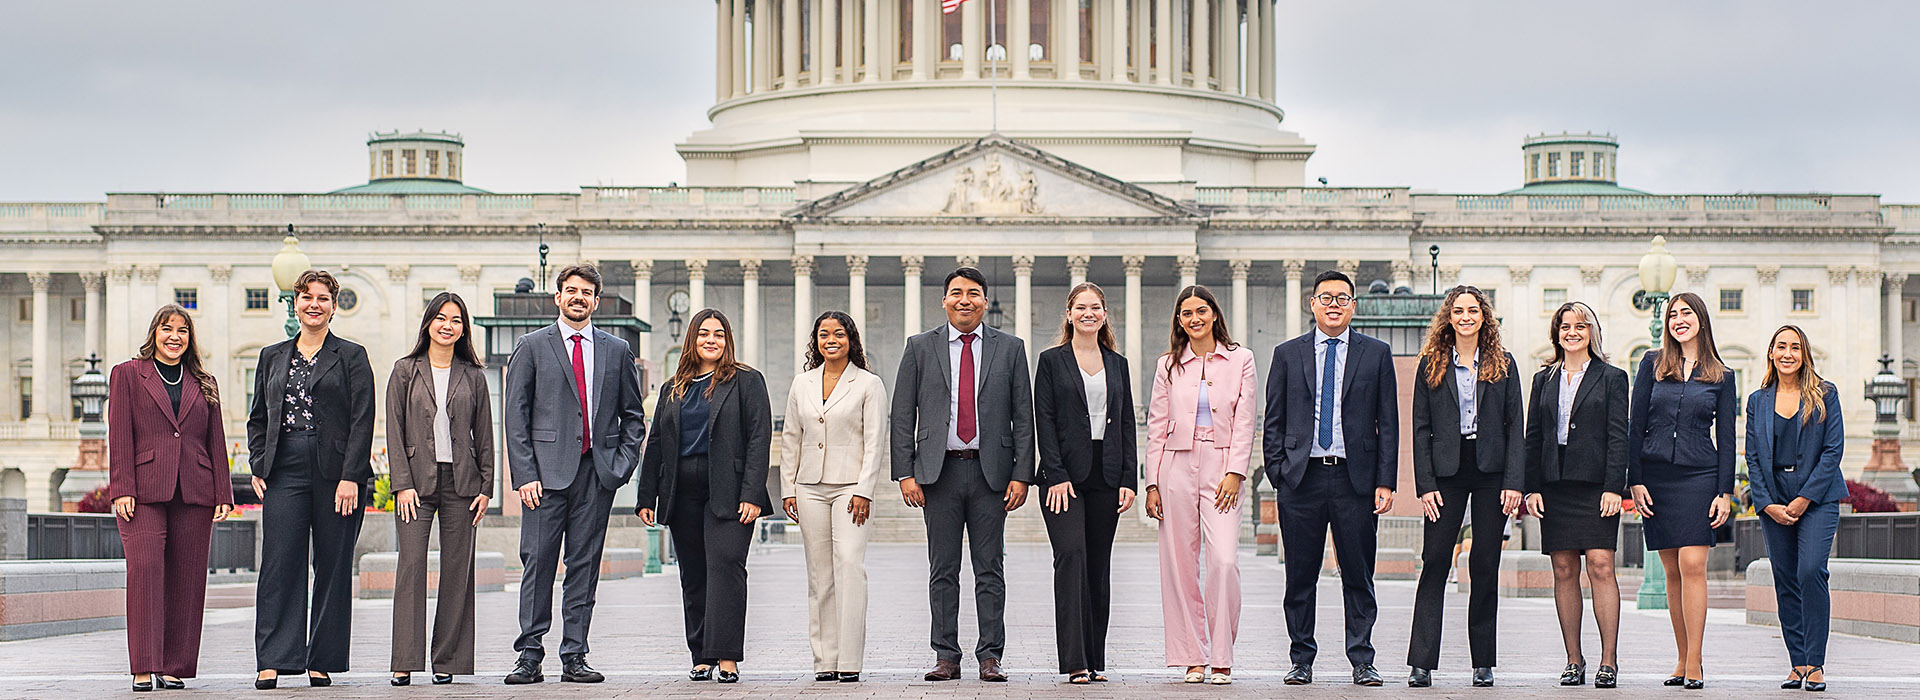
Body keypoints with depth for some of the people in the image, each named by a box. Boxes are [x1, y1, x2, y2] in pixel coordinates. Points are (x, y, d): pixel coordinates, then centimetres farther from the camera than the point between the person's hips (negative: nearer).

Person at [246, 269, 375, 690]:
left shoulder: (351, 357, 4)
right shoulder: (273, 357, 15)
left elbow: (362, 421, -3)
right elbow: (258, 419, 18)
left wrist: (350, 477, -12)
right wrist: (258, 468, 4)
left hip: (337, 472, -2)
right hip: (284, 470, 2)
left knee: (333, 567, 2)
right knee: (279, 564, -5)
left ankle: (322, 661, 9)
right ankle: (272, 661, -4)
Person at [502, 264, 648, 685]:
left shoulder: (616, 351, 13)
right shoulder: (532, 347, 6)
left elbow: (632, 414, 17)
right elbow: (515, 414, 2)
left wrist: (622, 463, 3)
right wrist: (524, 473, -8)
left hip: (598, 473, 2)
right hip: (548, 471, -2)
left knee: (584, 564, 3)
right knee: (538, 562, -5)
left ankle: (574, 657, 7)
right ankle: (529, 657, -1)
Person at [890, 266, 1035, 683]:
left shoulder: (1010, 349, 7)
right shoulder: (920, 348, 7)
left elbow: (1023, 418, 5)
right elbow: (902, 417, 5)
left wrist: (1021, 475, -3)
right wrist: (905, 473, -4)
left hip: (991, 472, 0)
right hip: (938, 472, 0)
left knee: (989, 570, 2)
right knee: (943, 571, 3)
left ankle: (990, 657, 6)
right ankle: (946, 657, 8)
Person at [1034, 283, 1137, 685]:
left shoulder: (1117, 364, 13)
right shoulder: (1051, 361, 3)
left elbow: (1126, 424, 12)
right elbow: (1044, 422, -3)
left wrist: (1128, 479, 3)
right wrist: (1056, 476, -13)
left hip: (1106, 475, 4)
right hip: (1066, 475, -4)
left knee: (1099, 565, 6)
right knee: (1071, 554, -16)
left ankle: (1095, 659, 12)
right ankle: (1075, 661, -19)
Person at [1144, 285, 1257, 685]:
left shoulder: (1240, 360, 6)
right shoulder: (1169, 365, 10)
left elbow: (1244, 423, 2)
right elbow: (1157, 427, 9)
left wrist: (1235, 473, -8)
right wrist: (1152, 483, 3)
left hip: (1221, 468, -2)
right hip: (1177, 466, 2)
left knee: (1224, 560, -15)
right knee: (1180, 564, 0)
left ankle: (1221, 659, -7)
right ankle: (1193, 658, 7)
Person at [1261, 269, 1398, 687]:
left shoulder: (1376, 354, 8)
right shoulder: (1288, 354, 10)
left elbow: (1388, 423, 6)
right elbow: (1274, 422, 9)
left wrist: (1385, 481, -2)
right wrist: (1278, 474, -1)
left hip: (1355, 479, 0)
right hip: (1302, 478, 0)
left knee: (1358, 576, 3)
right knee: (1300, 576, 4)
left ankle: (1362, 662, 9)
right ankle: (1301, 661, 12)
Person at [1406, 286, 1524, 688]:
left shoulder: (1502, 364, 7)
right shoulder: (1432, 364, 6)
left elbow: (1516, 426, 4)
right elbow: (1421, 428, 3)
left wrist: (1514, 482, -6)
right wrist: (1425, 485, -6)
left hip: (1491, 473, 1)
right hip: (1446, 471, 0)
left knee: (1485, 568, 4)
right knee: (1434, 564, -4)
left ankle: (1483, 663, 11)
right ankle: (1421, 664, -4)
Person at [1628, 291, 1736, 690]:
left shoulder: (1721, 376, 7)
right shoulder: (1652, 364, 7)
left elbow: (1726, 438, 7)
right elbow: (1636, 424, 5)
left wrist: (1725, 492, -1)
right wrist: (1635, 480, -2)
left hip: (1699, 476, -1)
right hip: (1656, 476, 2)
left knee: (1692, 565, -12)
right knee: (1673, 571, 5)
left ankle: (1694, 664, -11)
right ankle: (1683, 659, 13)